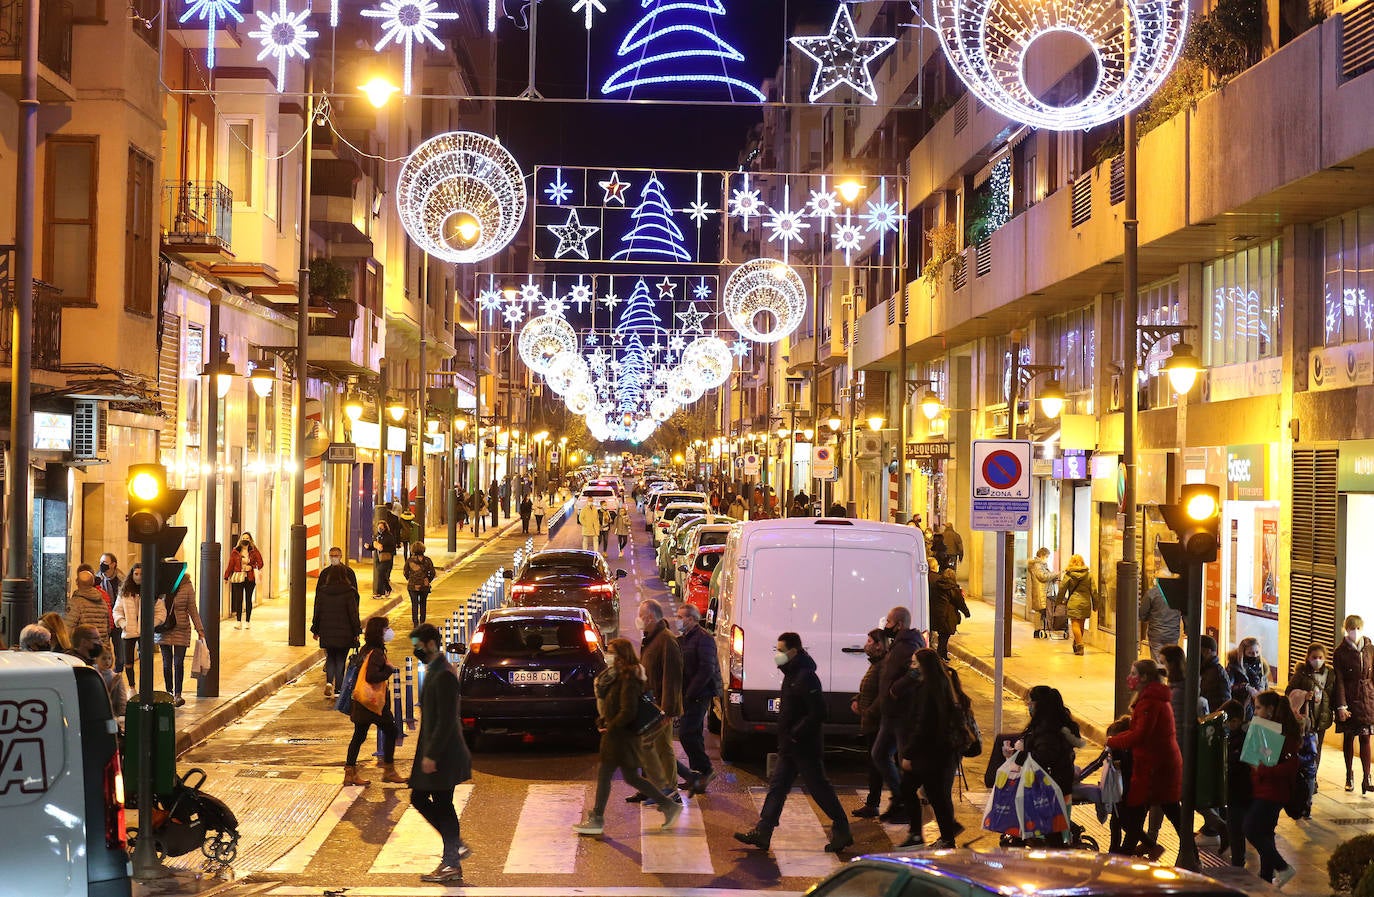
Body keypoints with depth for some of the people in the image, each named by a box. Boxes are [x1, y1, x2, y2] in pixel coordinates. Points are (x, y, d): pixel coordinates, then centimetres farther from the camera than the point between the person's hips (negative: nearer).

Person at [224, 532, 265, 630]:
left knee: (248, 599, 5)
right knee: (238, 599, -1)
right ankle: (238, 621, 4)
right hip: (238, 578, 0)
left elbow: (260, 564, 3)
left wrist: (252, 567, -13)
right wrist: (226, 577, 2)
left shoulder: (254, 552, 2)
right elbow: (230, 565, 4)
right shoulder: (235, 552, 3)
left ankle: (248, 621, 12)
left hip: (250, 578, 0)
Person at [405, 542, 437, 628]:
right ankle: (422, 623, 19)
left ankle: (415, 623, 3)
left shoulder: (409, 560, -6)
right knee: (423, 604, 14)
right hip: (424, 586, 1)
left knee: (414, 605, 7)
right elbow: (432, 573, -4)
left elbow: (406, 573, 1)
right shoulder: (427, 560, -7)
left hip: (412, 586, 0)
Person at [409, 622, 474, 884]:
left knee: (443, 806, -1)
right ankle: (456, 846, 23)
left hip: (442, 755, -10)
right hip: (433, 752, 10)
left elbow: (447, 720, -23)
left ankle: (452, 866, 9)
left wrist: (431, 754, -22)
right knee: (418, 798, 15)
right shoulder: (433, 670, 12)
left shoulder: (443, 675, -20)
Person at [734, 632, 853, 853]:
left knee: (820, 789, 0)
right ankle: (761, 833, 9)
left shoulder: (806, 678, -19)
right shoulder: (792, 675, 12)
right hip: (789, 748, 10)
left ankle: (842, 832, 11)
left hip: (805, 748, -10)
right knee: (777, 786, 8)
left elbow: (818, 714, -25)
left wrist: (795, 734, -20)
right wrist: (786, 737, 13)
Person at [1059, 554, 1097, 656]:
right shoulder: (1089, 575, 5)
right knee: (1081, 625, 15)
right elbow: (1093, 591, 6)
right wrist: (1095, 605, 13)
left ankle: (1079, 646, -11)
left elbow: (1062, 589, 4)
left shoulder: (1068, 575, -2)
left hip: (1074, 603, -4)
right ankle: (1077, 645, 26)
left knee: (1075, 624, -2)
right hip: (1086, 603, 4)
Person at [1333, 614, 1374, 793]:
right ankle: (1349, 777, 20)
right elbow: (1339, 680, -7)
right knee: (1348, 738, 8)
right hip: (1348, 699, -1)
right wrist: (1341, 706, -12)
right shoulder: (1341, 652, -6)